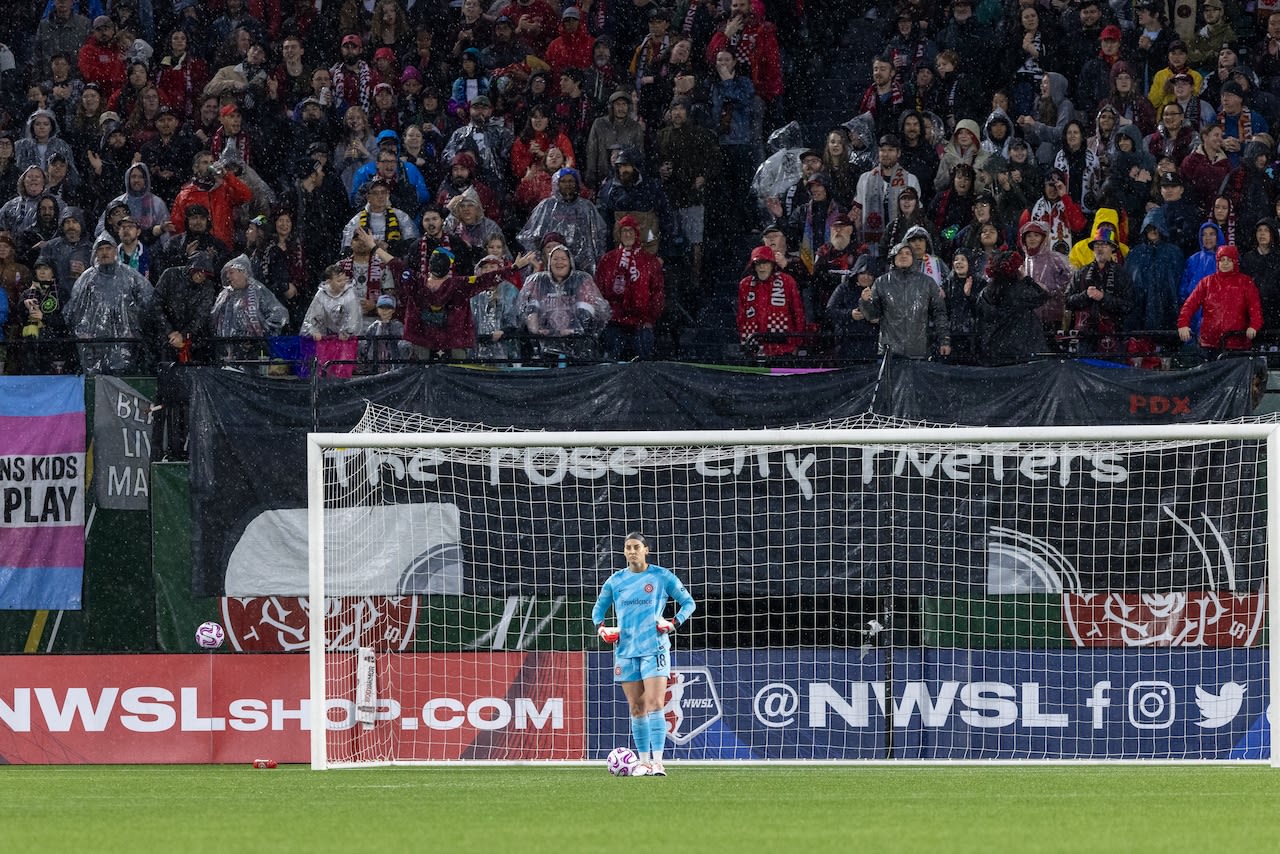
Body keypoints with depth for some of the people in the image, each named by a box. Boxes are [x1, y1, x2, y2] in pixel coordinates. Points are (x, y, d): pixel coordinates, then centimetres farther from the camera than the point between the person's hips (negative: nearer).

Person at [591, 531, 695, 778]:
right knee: (636, 708, 5)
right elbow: (598, 608, 23)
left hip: (654, 648, -4)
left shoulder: (662, 577, 0)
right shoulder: (615, 581, 9)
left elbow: (688, 603, 9)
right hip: (626, 650, 4)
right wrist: (600, 626, 3)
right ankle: (643, 761, 12)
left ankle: (657, 761, -18)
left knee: (654, 704, -15)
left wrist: (675, 622, -9)